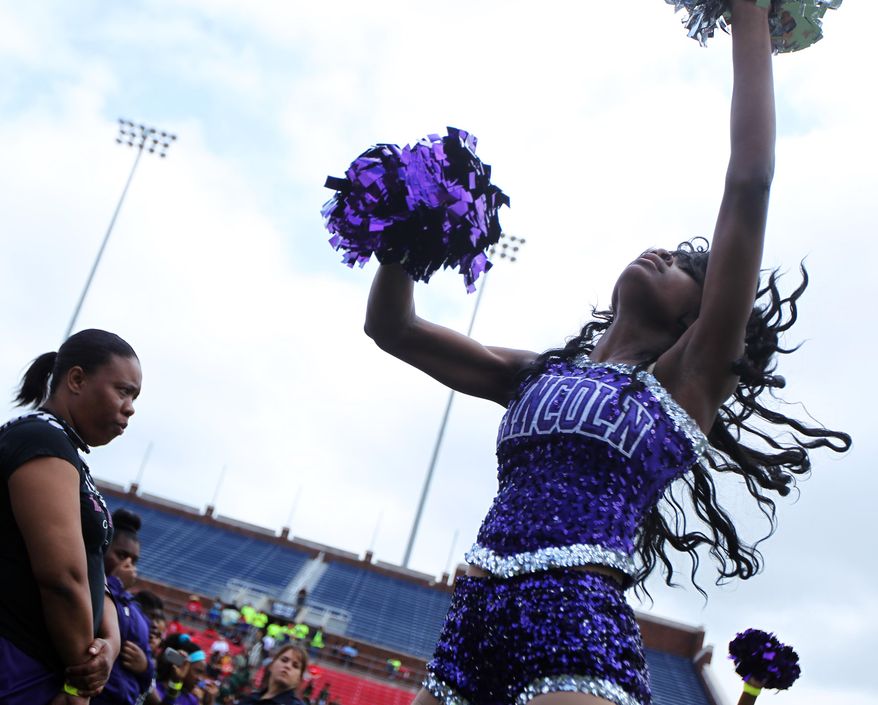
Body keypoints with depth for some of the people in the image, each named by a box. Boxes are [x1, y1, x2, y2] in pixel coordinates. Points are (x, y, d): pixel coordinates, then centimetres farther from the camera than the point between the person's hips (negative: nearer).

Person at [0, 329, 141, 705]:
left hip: (43, 673, 9)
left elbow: (92, 578, 15)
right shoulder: (43, 438, -13)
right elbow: (62, 577, -22)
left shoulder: (66, 456, 16)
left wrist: (111, 642, -5)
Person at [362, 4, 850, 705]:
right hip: (473, 622, 5)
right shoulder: (537, 373, 23)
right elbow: (393, 328, 23)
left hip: (576, 628, -5)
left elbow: (749, 186, 4)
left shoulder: (689, 377, 9)